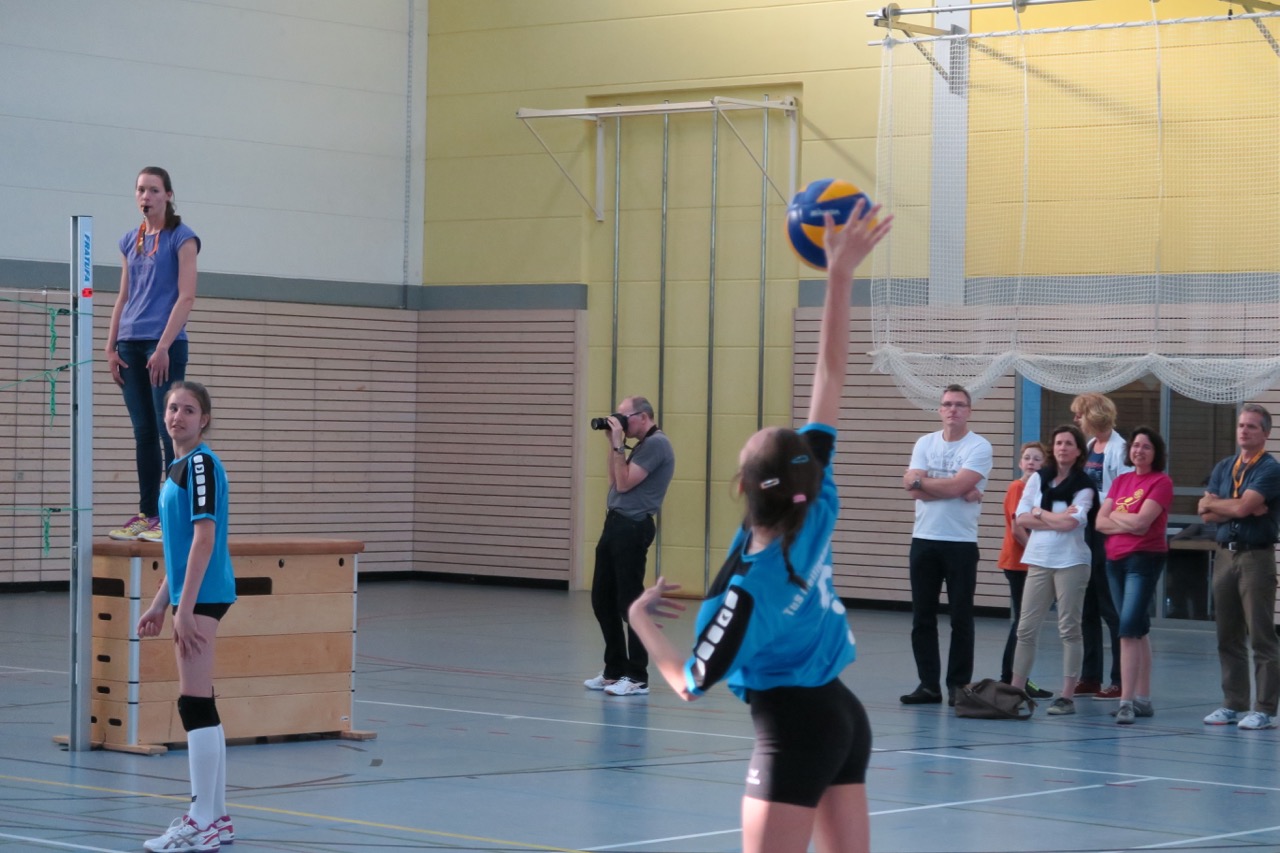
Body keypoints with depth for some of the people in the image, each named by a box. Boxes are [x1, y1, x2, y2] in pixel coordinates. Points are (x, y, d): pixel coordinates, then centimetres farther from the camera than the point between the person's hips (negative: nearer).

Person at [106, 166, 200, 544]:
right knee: (143, 432, 7)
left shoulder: (181, 238, -2)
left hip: (165, 344, -6)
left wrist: (163, 347, -16)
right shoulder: (131, 241, 15)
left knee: (168, 431, -8)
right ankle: (147, 513, 10)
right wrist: (111, 347, 10)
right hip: (131, 345, 6)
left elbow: (186, 296, -9)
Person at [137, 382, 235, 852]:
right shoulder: (180, 466, 17)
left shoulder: (201, 463, -11)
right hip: (192, 596, 10)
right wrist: (158, 605, 21)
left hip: (202, 596, -10)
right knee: (201, 706, 11)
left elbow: (204, 537, -18)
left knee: (195, 704, -9)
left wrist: (185, 608, -21)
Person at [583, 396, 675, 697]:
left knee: (629, 603, -8)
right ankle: (615, 670, 20)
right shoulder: (643, 445, 19)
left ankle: (637, 677, -4)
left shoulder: (656, 443, -12)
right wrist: (613, 444, 13)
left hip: (632, 529, -10)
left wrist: (618, 445, -11)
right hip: (616, 525, 10)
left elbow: (624, 483, -16)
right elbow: (615, 482, 19)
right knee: (602, 600, 13)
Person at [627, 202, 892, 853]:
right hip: (843, 714, 7)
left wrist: (640, 618, 2)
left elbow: (690, 685, -10)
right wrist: (840, 276, -6)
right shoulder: (818, 512, -7)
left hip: (791, 730, -7)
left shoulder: (747, 591, -22)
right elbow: (830, 377, -6)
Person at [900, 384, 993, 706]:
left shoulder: (979, 447, -4)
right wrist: (961, 493, -12)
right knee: (922, 616, 5)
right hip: (924, 539, 4)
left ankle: (958, 685, 8)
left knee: (961, 618, 1)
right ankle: (928, 684, 11)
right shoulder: (924, 443, 9)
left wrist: (921, 481, -3)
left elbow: (956, 485, -17)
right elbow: (913, 488, -5)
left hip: (961, 543, -4)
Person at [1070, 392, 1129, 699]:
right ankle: (1090, 677, 18)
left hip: (1107, 538, -8)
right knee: (1087, 607, 11)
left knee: (1111, 608, -3)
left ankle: (1120, 680, 4)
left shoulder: (1119, 450, -12)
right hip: (1085, 535, 8)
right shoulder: (1087, 447, 12)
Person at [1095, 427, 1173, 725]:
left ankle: (1127, 701, -20)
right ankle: (1143, 699, 16)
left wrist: (1115, 515, -1)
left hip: (1144, 559, -7)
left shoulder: (1161, 482, -6)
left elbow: (1141, 521, -17)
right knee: (1138, 630, 11)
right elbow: (1101, 522, 5)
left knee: (1129, 628, -16)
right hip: (1115, 559, 7)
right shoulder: (1121, 481, 13)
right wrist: (1128, 523, -10)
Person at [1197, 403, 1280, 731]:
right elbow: (1207, 513, 5)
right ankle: (1234, 704, 16)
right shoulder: (1224, 468, 15)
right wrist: (1240, 509, -10)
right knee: (1228, 637, 9)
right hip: (1225, 554, 7)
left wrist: (1215, 503, 0)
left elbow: (1243, 507, -18)